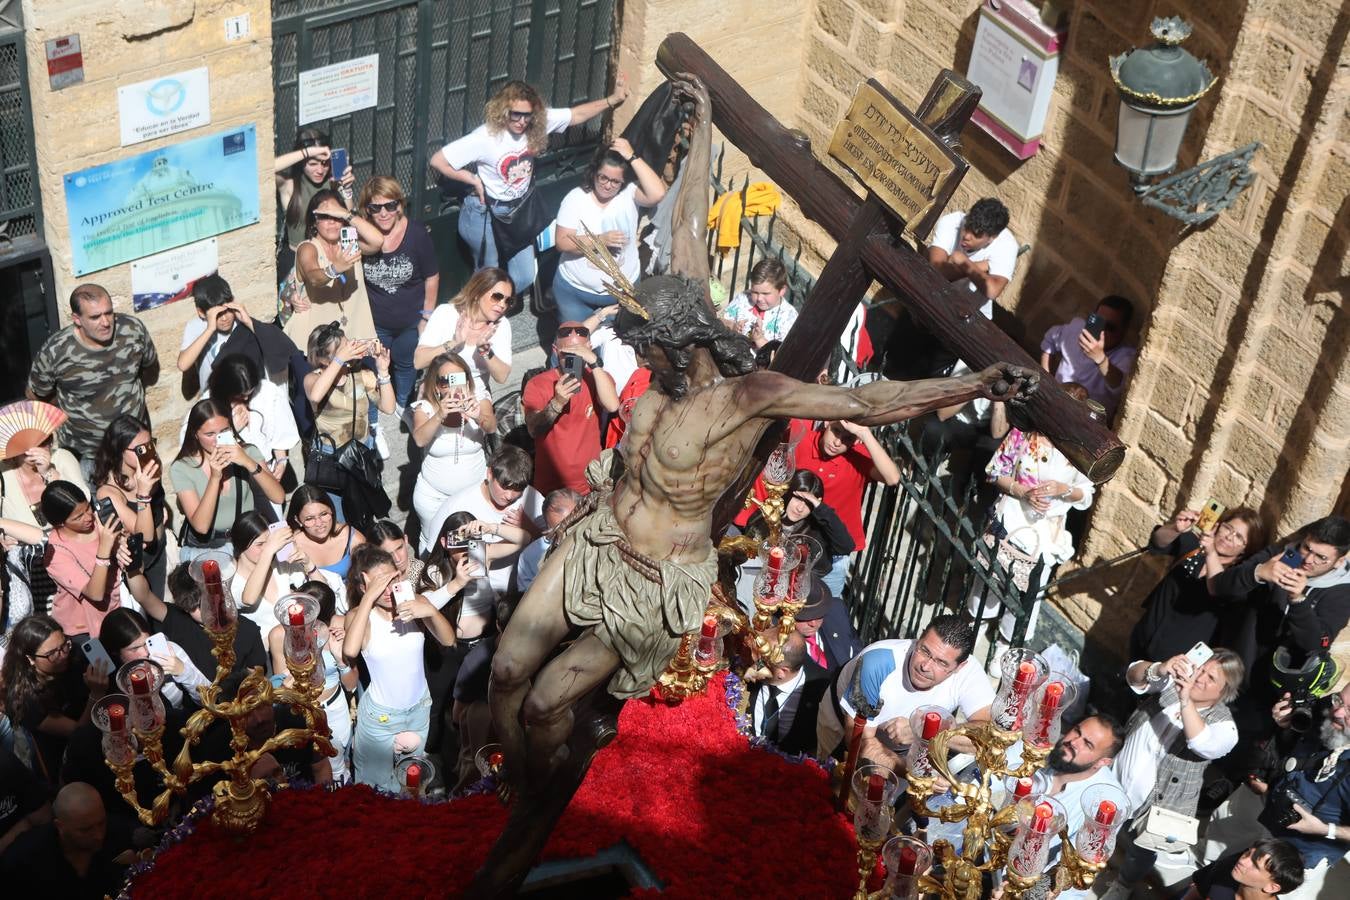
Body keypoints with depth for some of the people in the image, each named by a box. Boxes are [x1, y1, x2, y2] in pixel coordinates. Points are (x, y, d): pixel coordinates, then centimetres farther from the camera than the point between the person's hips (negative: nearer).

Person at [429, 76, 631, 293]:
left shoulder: (538, 123, -14)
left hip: (519, 212, 5)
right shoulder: (484, 137, -27)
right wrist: (473, 180, -18)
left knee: (524, 277, 11)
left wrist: (613, 99, -16)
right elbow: (437, 161, -25)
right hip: (485, 216, -5)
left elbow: (577, 115, -5)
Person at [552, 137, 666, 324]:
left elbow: (657, 194, -30)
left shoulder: (629, 193, -10)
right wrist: (600, 240, -28)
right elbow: (563, 242, -15)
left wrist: (632, 157, -30)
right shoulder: (575, 198, -12)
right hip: (575, 290, -1)